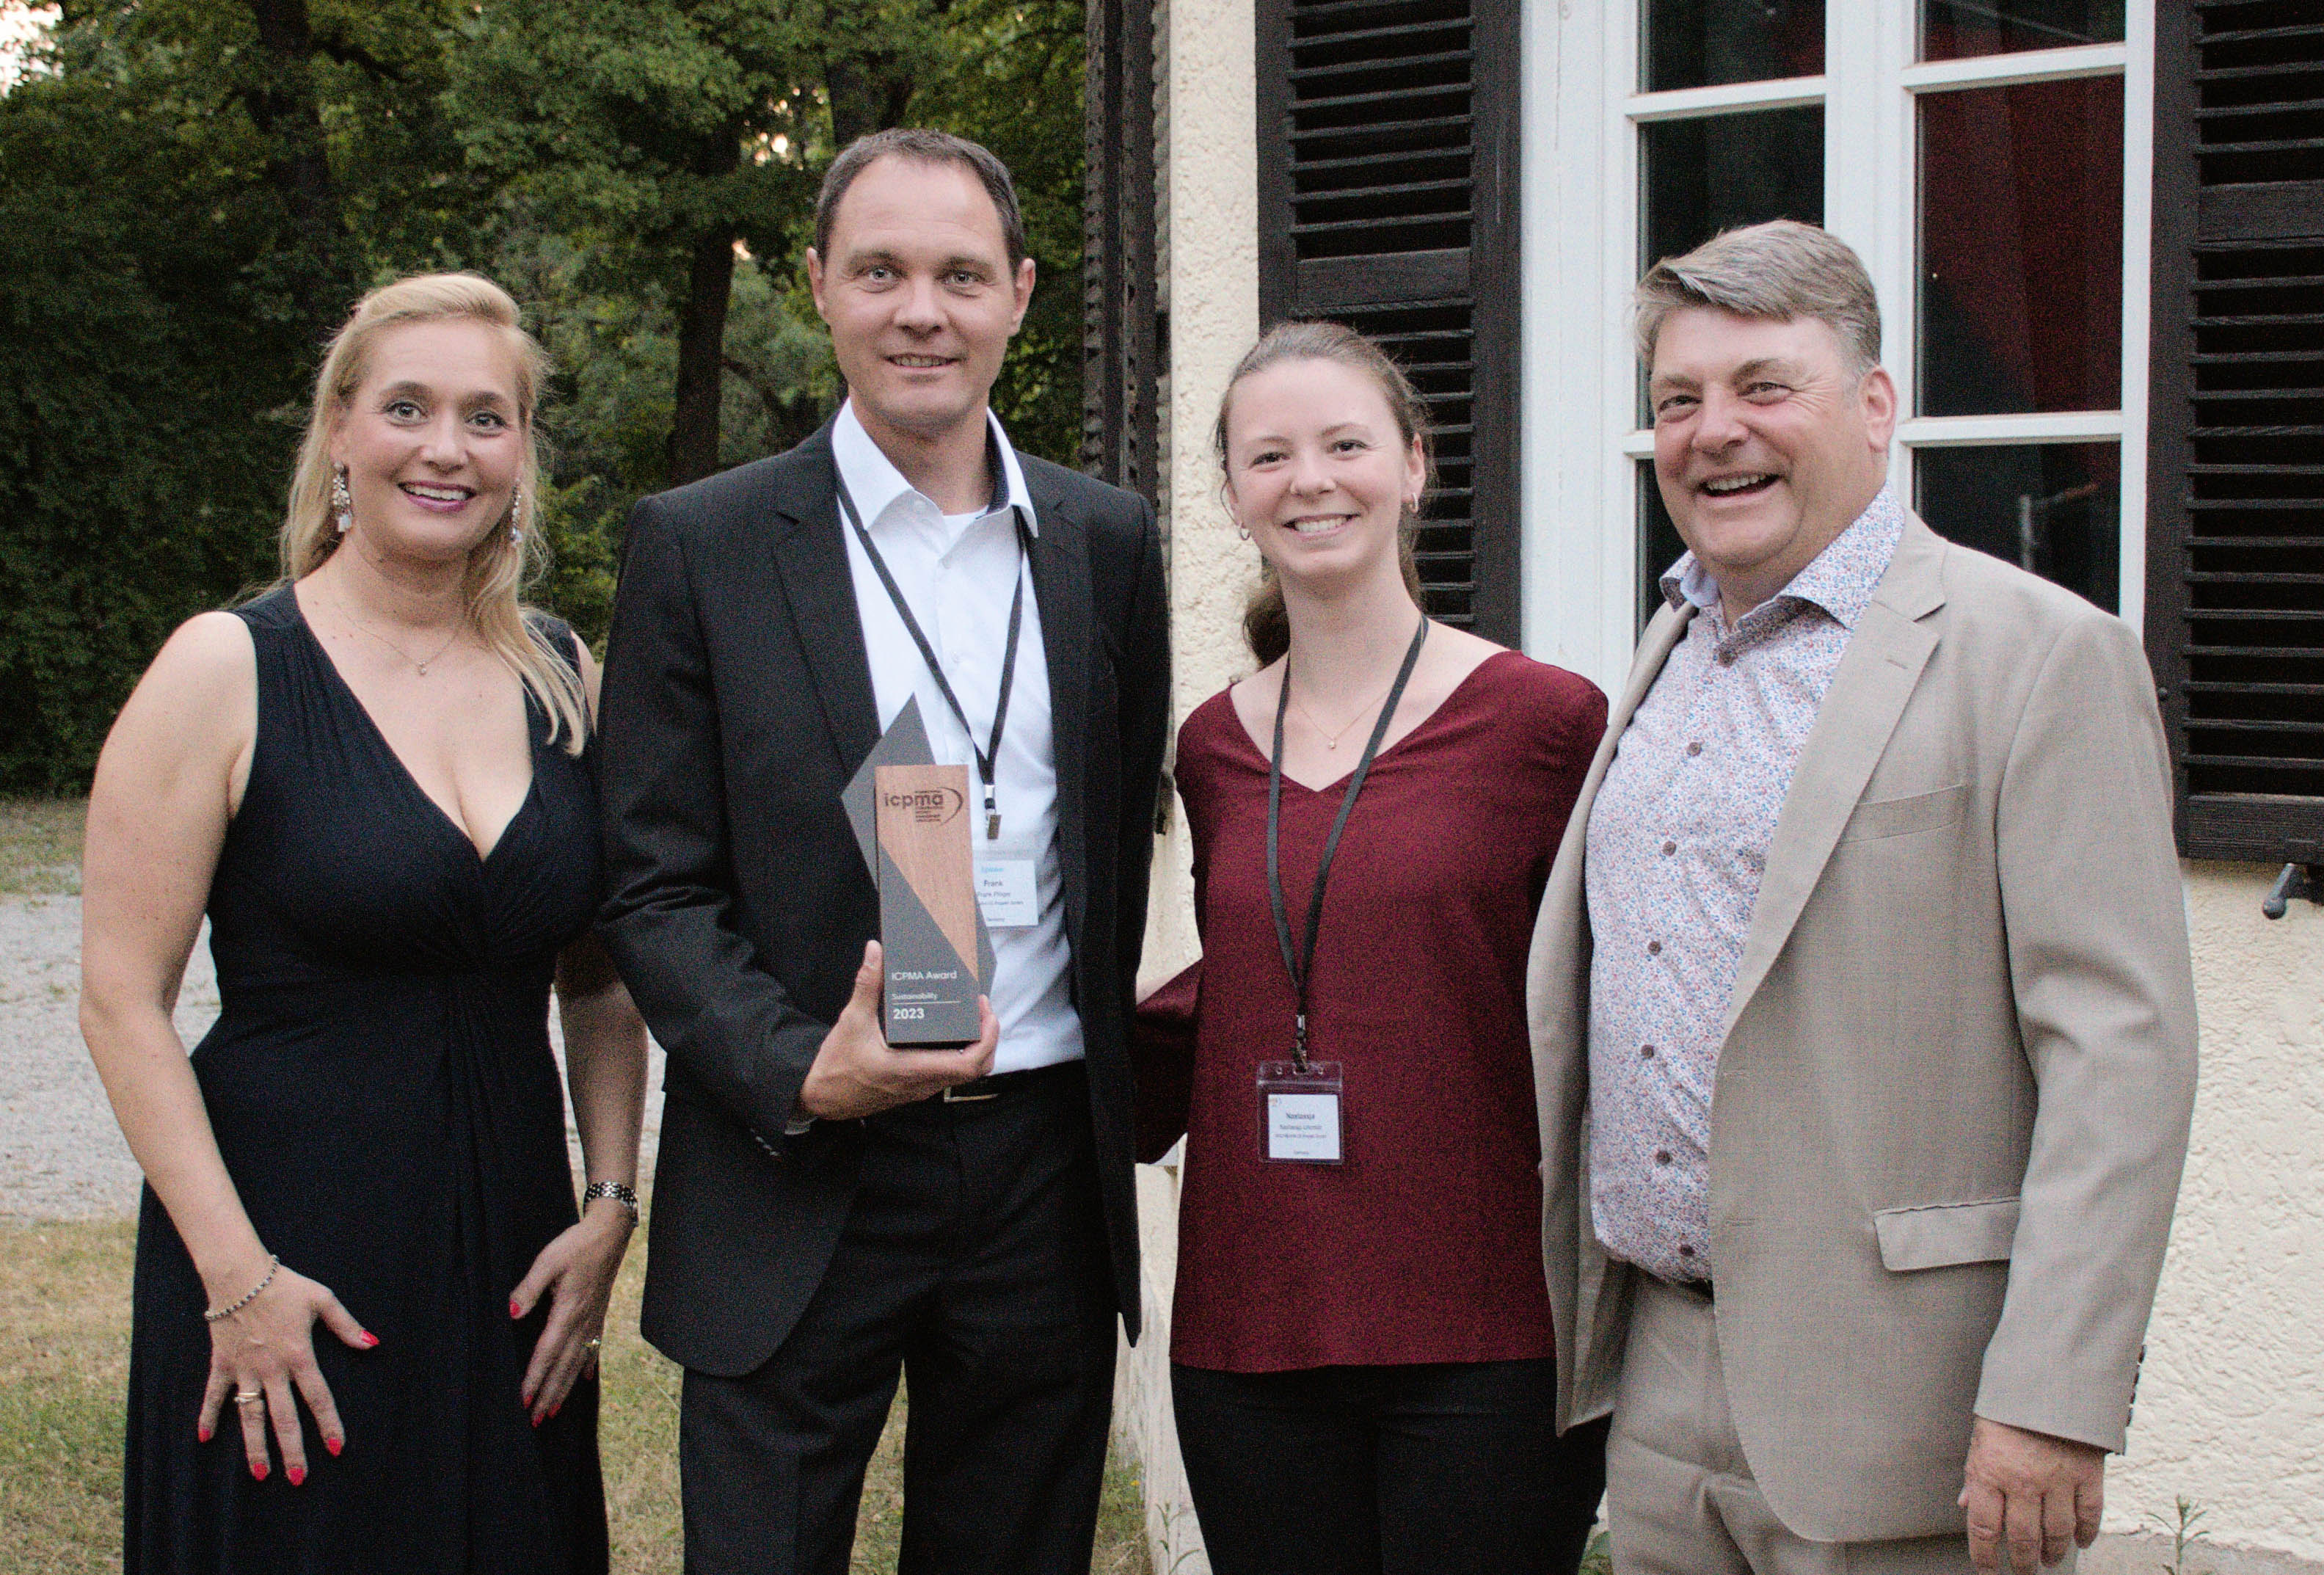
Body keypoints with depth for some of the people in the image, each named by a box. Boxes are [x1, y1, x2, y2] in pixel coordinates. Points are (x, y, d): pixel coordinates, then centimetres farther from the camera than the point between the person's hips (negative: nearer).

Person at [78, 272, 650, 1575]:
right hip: (285, 1248, -4)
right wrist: (237, 1275, -13)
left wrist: (610, 1209, 0)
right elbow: (123, 1001, -9)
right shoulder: (227, 671, -7)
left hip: (513, 1256, 4)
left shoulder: (567, 678, 6)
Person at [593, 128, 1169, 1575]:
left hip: (1047, 1179, 3)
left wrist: (1111, 1108, 9)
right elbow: (657, 886, -4)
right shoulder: (702, 546, -2)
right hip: (800, 1177, -3)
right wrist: (802, 1071, -19)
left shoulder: (1109, 544, 8)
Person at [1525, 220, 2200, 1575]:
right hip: (1662, 1375, 7)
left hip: (1888, 1410, -6)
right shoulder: (1670, 648, 14)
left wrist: (2053, 1406, -20)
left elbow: (2121, 1050, -15)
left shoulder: (2041, 654, -9)